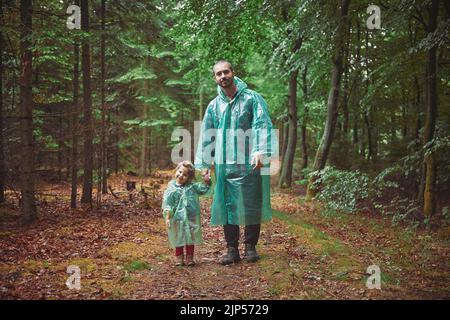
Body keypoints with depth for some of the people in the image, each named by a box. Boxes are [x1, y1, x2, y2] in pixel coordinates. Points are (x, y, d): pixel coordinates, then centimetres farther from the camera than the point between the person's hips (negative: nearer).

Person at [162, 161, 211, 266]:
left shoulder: (192, 186, 5)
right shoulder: (171, 189, -5)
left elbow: (202, 189, 16)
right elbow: (167, 204, -7)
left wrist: (206, 182, -2)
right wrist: (168, 217, -14)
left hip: (192, 218, 3)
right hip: (178, 219, -3)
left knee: (191, 238, 10)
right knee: (179, 238, 8)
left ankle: (190, 257, 21)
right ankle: (179, 258, 21)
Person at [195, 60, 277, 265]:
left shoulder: (252, 98, 0)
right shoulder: (214, 106, 12)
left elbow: (262, 126, -11)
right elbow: (206, 135, 15)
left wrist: (260, 152, -24)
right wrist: (204, 164, 9)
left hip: (249, 164, -3)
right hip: (224, 165, 4)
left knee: (251, 205, 3)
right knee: (227, 206, 4)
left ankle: (250, 247, 17)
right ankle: (232, 249, 14)